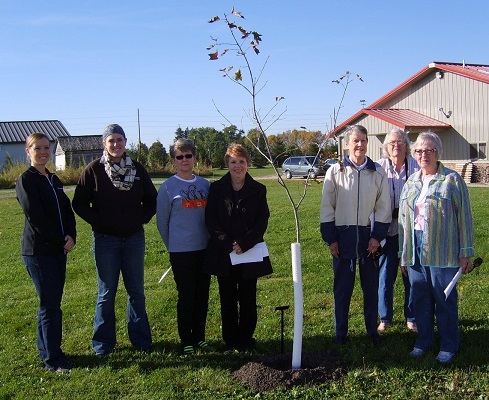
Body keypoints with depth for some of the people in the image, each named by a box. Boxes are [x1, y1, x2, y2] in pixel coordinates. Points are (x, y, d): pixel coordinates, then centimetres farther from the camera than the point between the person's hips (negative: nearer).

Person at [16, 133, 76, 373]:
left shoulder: (54, 180, 15)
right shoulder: (26, 180, -8)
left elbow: (67, 211, 12)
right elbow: (36, 217, -15)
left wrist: (71, 236, -6)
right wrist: (61, 241, -11)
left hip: (58, 249, 7)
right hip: (38, 251, -7)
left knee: (51, 303, 12)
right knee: (50, 305, -5)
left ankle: (46, 350, 25)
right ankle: (53, 360, 3)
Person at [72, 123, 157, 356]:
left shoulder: (137, 169, 4)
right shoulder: (93, 170, -5)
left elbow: (152, 199, 13)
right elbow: (79, 203, -3)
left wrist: (142, 218, -1)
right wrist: (98, 221, -11)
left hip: (134, 238, 3)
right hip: (105, 239, -2)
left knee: (136, 291, 10)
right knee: (106, 293, 6)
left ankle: (141, 339, 21)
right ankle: (103, 343, 18)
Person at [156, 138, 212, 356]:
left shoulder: (204, 184, 7)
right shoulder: (168, 187, -5)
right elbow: (162, 221, 0)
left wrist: (212, 240, 11)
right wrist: (172, 246, 6)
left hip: (205, 249, 4)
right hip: (181, 251, -4)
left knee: (202, 296, 10)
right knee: (187, 297, 1)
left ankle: (199, 337, 24)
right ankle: (186, 341, 15)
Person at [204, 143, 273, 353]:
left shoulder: (258, 190, 3)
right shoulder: (217, 189, 2)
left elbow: (262, 221, -1)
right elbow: (211, 220, -2)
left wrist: (244, 243, -13)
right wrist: (229, 243, -13)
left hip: (250, 253, 0)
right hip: (223, 254, 0)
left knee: (248, 300, 6)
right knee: (228, 300, 8)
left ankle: (245, 340, 19)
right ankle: (230, 341, 19)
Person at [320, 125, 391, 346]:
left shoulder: (377, 172, 1)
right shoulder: (335, 171, -3)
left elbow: (383, 206, 4)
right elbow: (327, 207, -1)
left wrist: (377, 236, -4)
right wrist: (330, 238, -4)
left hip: (369, 235, 1)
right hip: (343, 236, -1)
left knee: (371, 286, 10)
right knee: (342, 286, 7)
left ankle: (372, 330, 24)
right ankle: (340, 332, 19)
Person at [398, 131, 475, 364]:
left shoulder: (451, 179, -4)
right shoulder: (410, 182, 12)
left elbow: (464, 217, -5)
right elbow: (403, 218, 15)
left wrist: (465, 253, -7)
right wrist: (402, 253, 14)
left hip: (442, 251, -5)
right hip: (415, 249, 5)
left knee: (445, 298, 4)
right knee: (420, 297, 12)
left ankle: (449, 345, 18)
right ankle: (423, 340, 27)